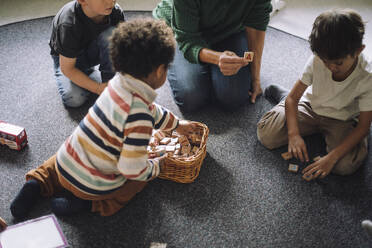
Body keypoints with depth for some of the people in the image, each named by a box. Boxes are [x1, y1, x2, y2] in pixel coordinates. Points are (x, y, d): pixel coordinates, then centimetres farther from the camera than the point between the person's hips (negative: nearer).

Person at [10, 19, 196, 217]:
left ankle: (38, 184, 19)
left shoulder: (118, 82, -6)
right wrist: (157, 166, -6)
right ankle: (88, 202, 2)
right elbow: (131, 169, -26)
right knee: (143, 175, 16)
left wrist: (177, 124, 27)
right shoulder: (139, 118, -31)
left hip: (65, 161, 7)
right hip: (91, 184, -7)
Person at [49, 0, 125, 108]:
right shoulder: (68, 25, -36)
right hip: (65, 58, -2)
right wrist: (99, 88, -32)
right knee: (74, 99, -26)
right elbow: (67, 69, -27)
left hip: (93, 52, 3)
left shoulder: (116, 11, -24)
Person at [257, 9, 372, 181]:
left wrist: (332, 157, -31)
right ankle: (281, 95, 12)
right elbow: (293, 98, -12)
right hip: (310, 108, 1)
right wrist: (294, 134, -26)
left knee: (345, 166, -28)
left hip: (342, 120, -1)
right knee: (266, 134, -16)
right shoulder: (317, 60, -22)